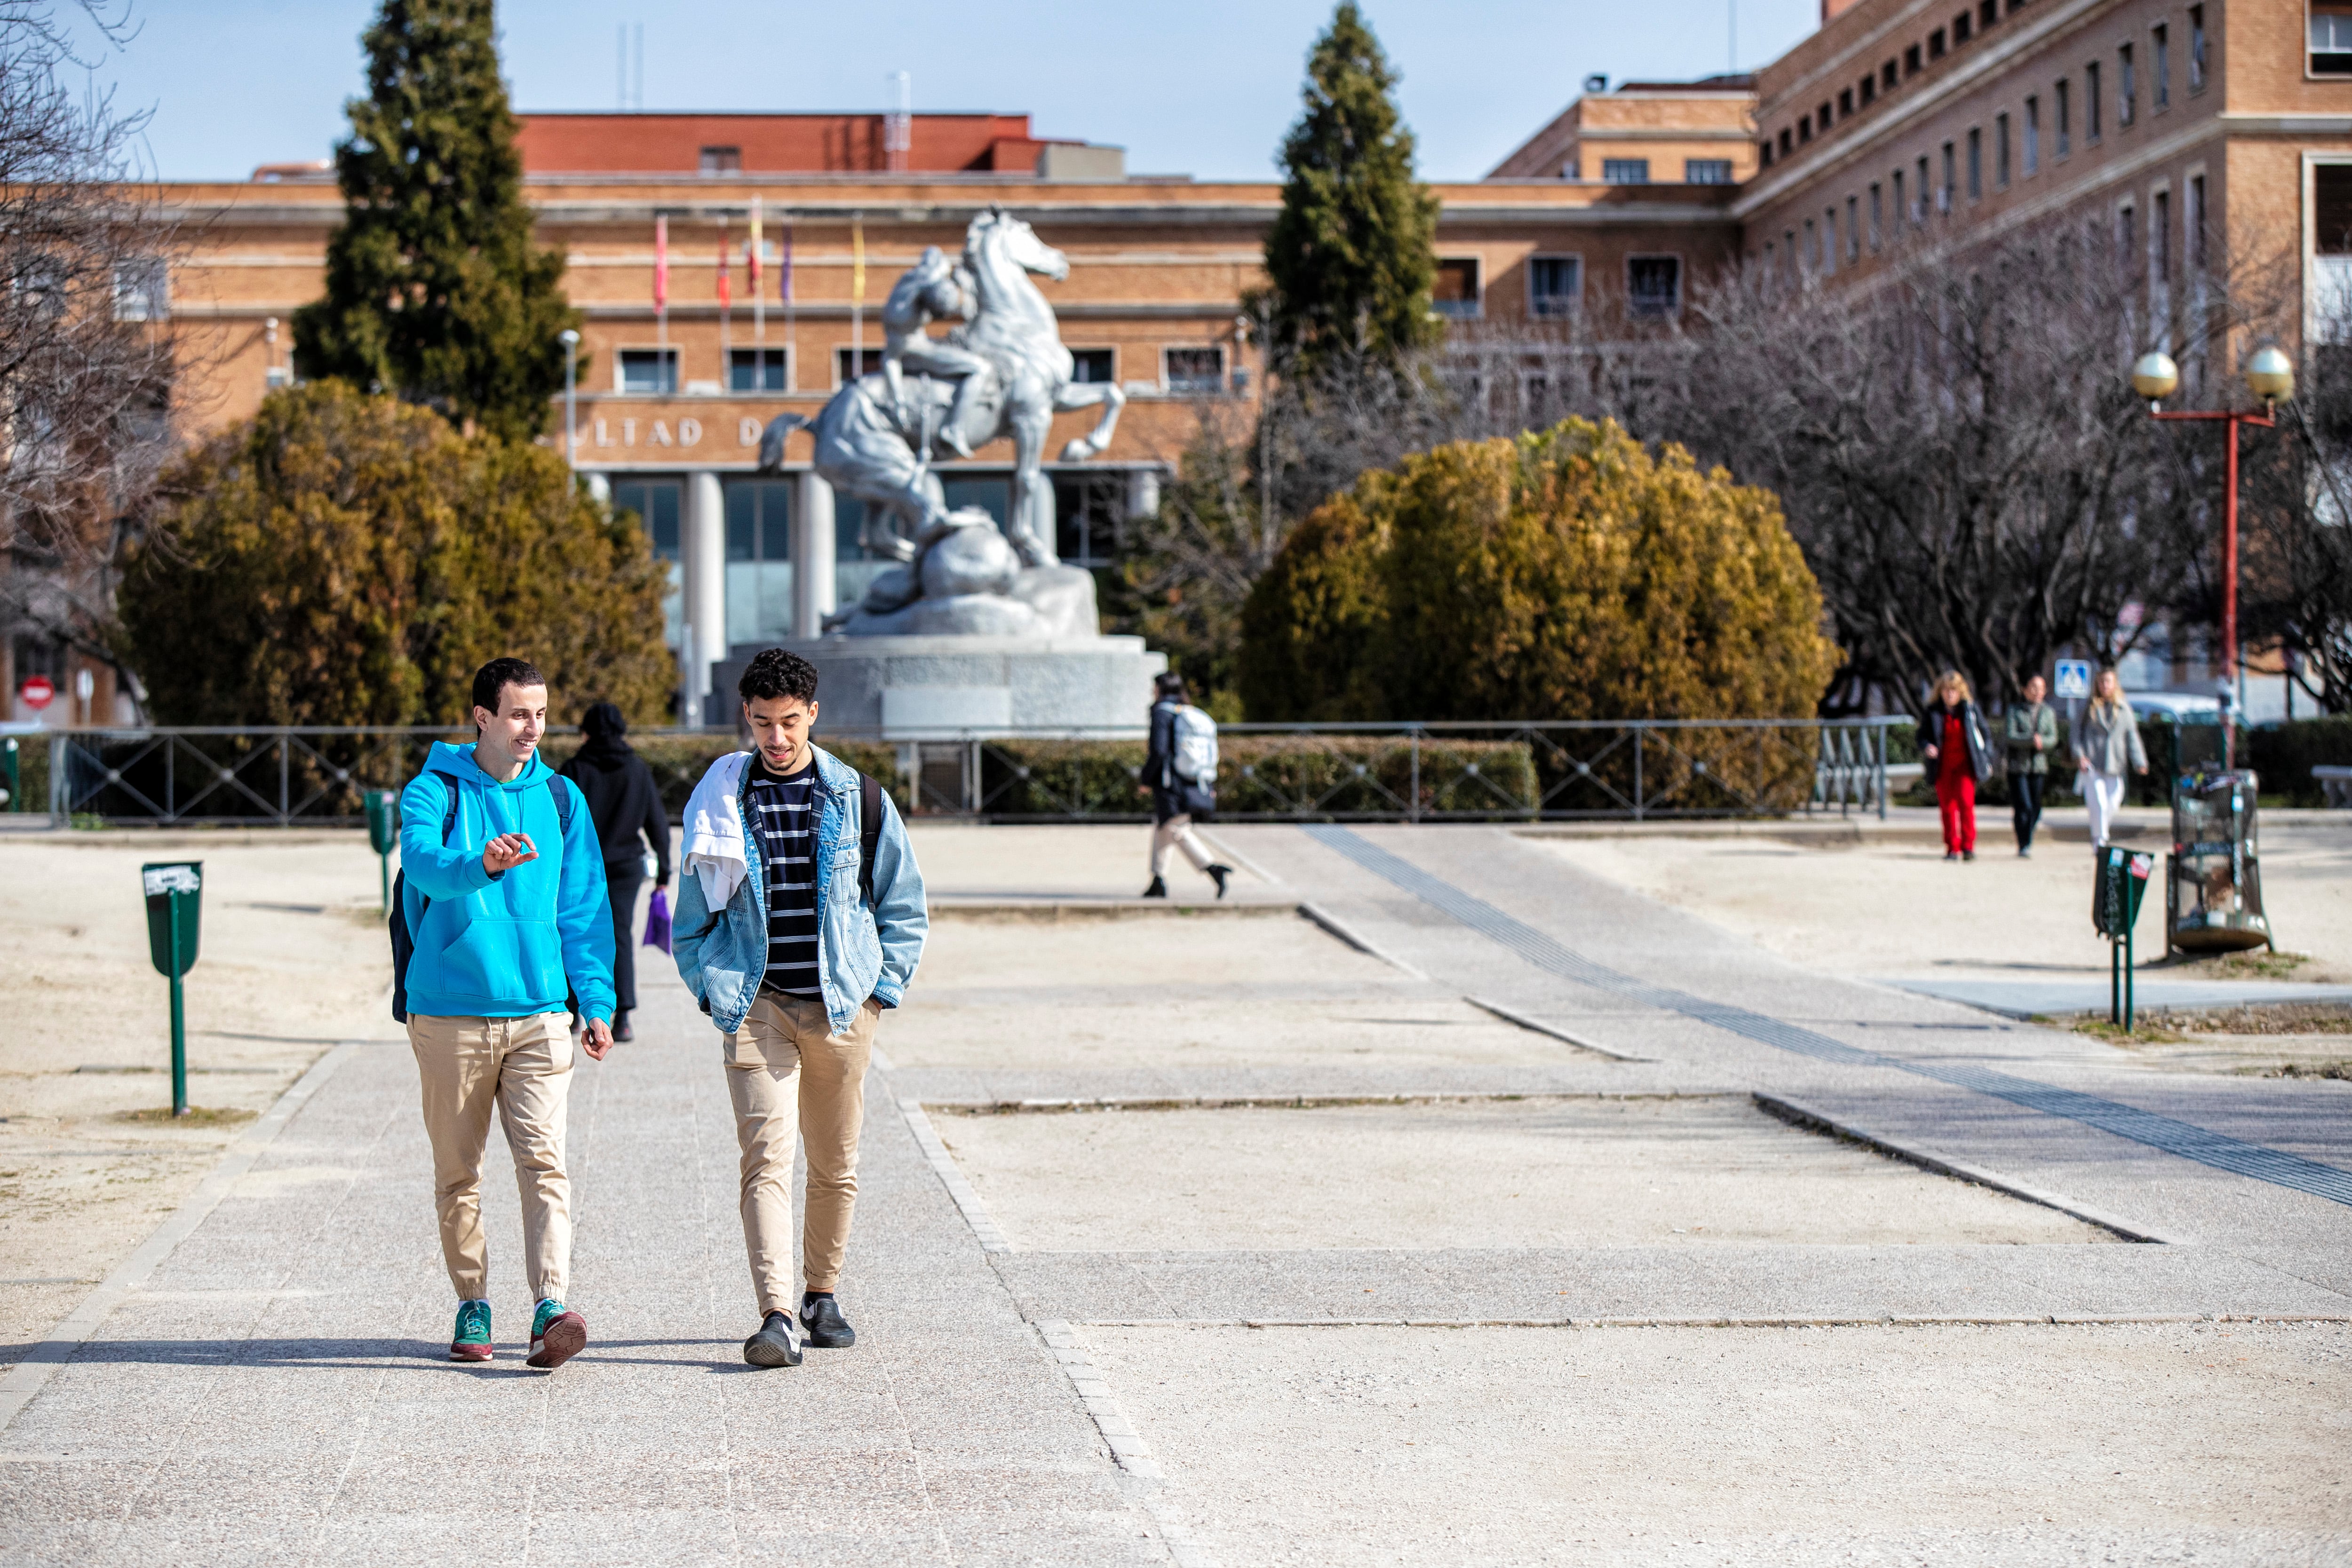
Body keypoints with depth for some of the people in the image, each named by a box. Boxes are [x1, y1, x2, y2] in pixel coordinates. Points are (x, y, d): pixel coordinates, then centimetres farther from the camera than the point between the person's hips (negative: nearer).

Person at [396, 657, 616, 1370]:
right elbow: (424, 864, -21)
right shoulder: (434, 791, 0)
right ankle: (473, 1306, 19)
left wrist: (598, 1002, 4)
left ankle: (551, 1310, -19)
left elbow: (583, 909, 12)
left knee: (543, 1162, -11)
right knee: (457, 1172, 7)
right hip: (449, 1012, -1)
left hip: (537, 1013, 1)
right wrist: (483, 864, -43)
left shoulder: (559, 798, 10)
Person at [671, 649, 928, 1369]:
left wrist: (881, 988, 4)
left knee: (835, 1166, 10)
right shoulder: (719, 802, 5)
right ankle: (776, 1318, -21)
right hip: (756, 1006, -1)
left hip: (841, 1006, 1)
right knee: (766, 1158, -14)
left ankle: (822, 1295, 28)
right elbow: (692, 918, 13)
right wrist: (713, 990, 3)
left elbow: (904, 906, 13)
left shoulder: (858, 799, 5)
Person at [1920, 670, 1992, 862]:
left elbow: (1985, 734, 14)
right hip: (1943, 766, 1)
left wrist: (1987, 760, 9)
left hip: (1965, 765, -1)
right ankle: (1952, 848, 8)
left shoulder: (1970, 709, 5)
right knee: (1947, 806, 0)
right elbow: (1923, 736, 7)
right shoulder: (1933, 712, 6)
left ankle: (1968, 846, -12)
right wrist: (1927, 747, -16)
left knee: (1966, 800, -18)